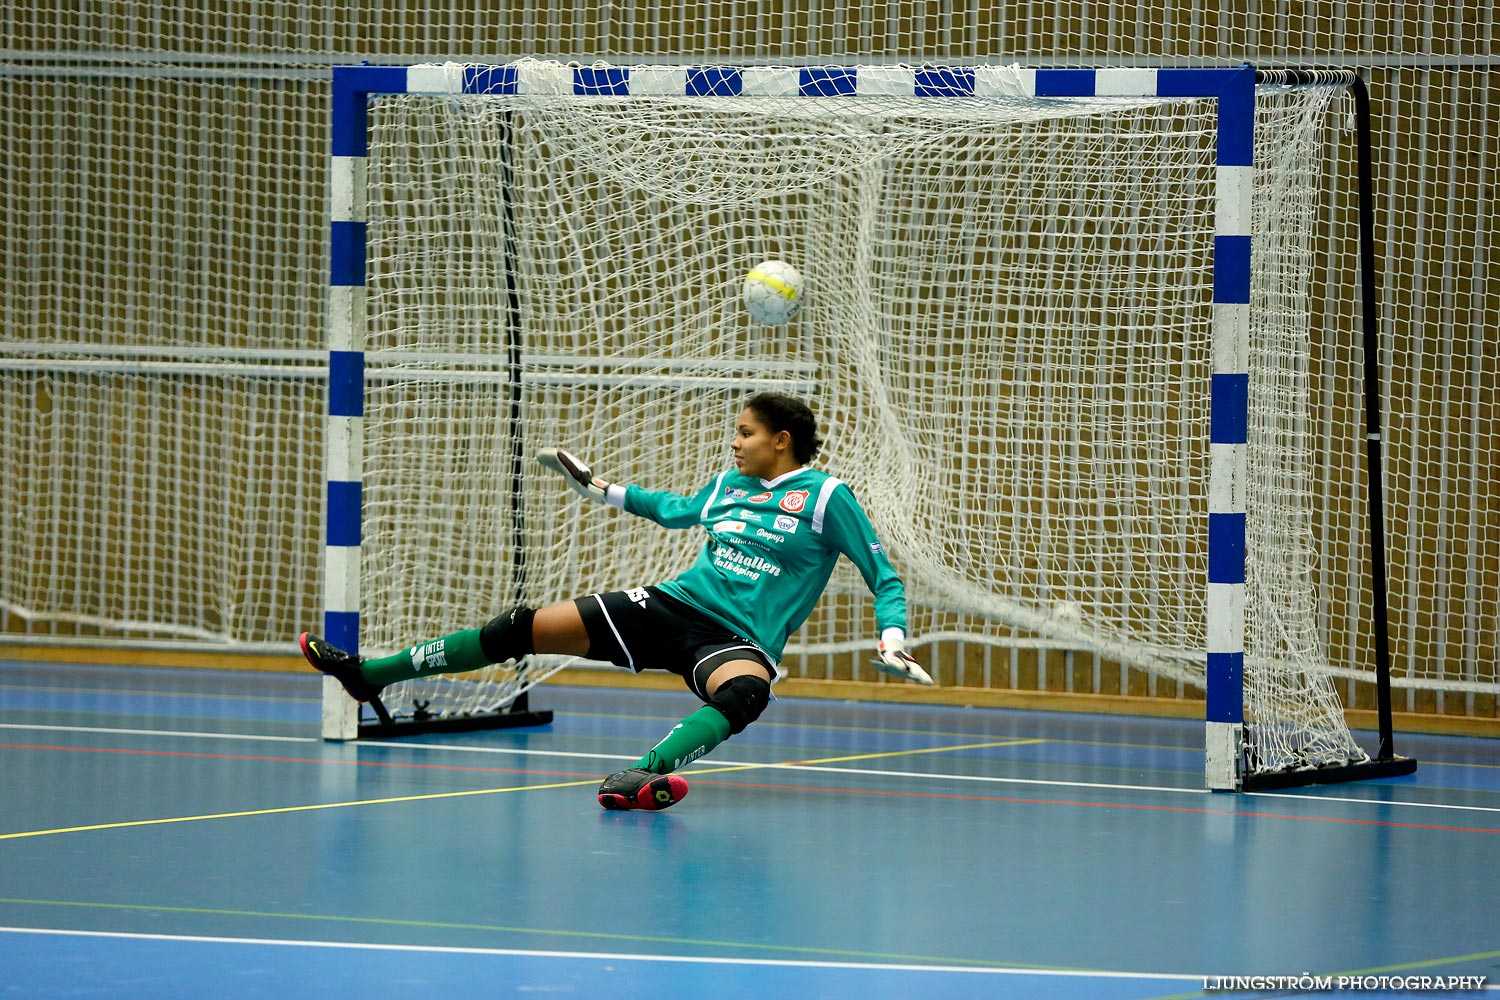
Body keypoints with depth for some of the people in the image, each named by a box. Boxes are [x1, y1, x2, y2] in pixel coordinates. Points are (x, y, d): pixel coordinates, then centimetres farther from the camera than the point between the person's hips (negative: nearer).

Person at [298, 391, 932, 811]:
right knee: (527, 629, -1)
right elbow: (675, 510, 34)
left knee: (745, 692, -45)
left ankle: (641, 776, -68)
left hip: (738, 641, -6)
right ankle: (370, 675, 6)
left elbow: (883, 576, -2)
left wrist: (893, 637, -18)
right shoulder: (728, 485, 13)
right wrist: (600, 489, 35)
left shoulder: (826, 497, -4)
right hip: (670, 605, 6)